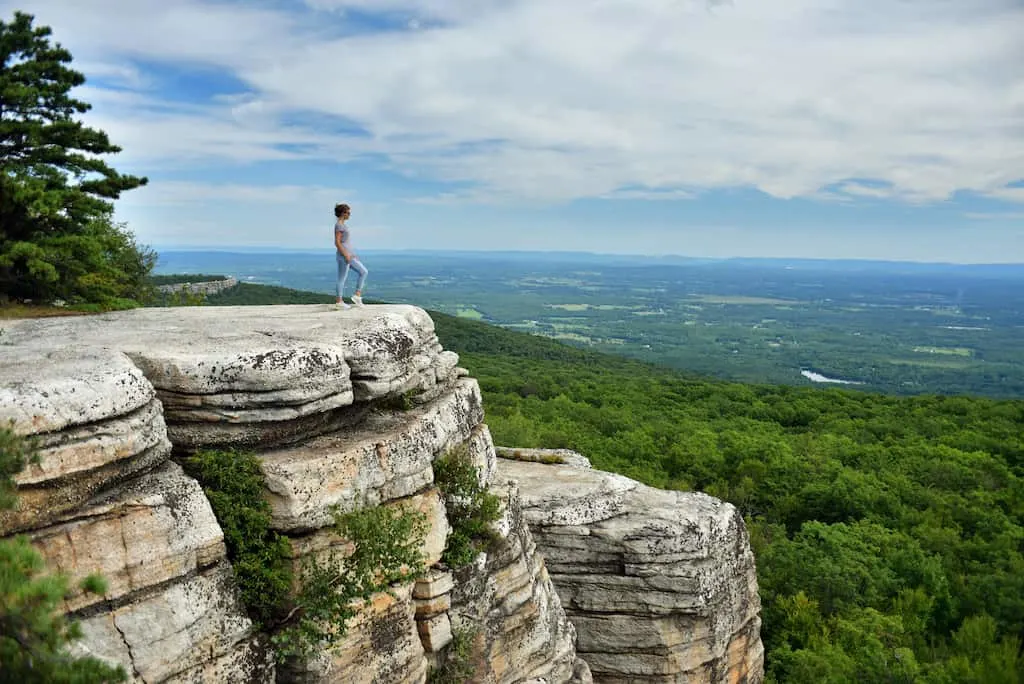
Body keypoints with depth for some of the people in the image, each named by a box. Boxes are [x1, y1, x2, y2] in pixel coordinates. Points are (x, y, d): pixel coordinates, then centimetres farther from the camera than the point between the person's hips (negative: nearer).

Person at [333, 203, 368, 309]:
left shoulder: (342, 225, 17)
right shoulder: (338, 225, -13)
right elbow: (337, 242, -19)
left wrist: (352, 255, 21)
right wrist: (346, 255, -21)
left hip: (349, 254, 10)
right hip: (344, 254, -10)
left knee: (364, 272, 7)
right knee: (342, 278, -4)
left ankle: (357, 295, 5)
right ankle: (339, 302, 3)